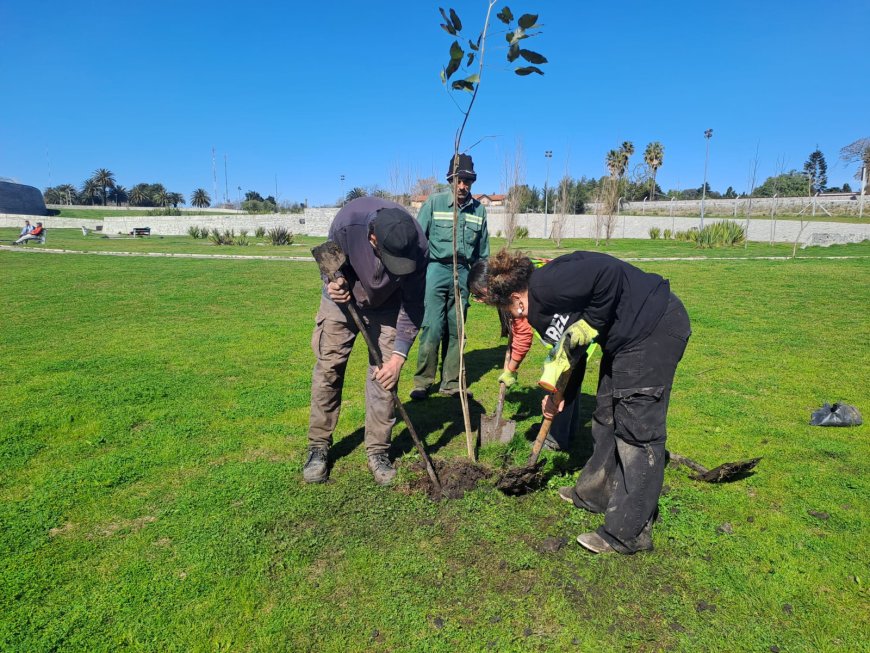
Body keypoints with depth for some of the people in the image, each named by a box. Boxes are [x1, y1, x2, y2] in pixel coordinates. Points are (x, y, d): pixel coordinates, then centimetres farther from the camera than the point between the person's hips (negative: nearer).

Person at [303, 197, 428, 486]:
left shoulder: (417, 246, -32)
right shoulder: (347, 222, -34)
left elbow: (413, 305, -21)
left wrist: (399, 355, -25)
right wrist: (334, 282, -33)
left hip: (387, 307, 0)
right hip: (343, 299, 0)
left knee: (384, 374, -4)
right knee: (328, 369, -1)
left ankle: (378, 451, 10)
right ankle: (318, 446, 14)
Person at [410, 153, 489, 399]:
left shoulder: (479, 209, 8)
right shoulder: (434, 202, -1)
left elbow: (483, 249, 16)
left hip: (464, 273, 3)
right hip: (436, 270, -3)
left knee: (456, 330, 7)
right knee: (432, 328, -7)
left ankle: (451, 383, 17)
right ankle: (423, 382, 6)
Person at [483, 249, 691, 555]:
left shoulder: (545, 285, -19)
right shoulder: (542, 308, 12)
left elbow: (610, 273, -29)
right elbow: (571, 350, 20)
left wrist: (591, 324, -20)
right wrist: (559, 392, 19)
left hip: (655, 326, -11)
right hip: (625, 337, 11)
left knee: (637, 428, -6)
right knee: (606, 415, 17)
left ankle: (629, 533, 4)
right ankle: (597, 493, 35)